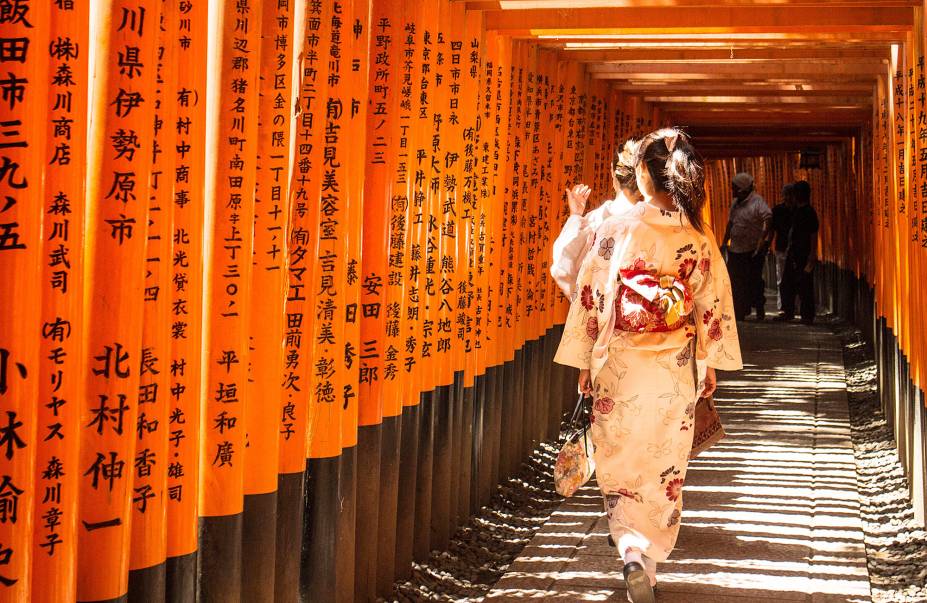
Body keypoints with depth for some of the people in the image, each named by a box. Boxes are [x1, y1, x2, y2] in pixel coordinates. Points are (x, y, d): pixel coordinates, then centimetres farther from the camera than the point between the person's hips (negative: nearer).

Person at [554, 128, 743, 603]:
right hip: (676, 369, 2)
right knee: (664, 469, 13)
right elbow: (713, 305, 2)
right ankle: (650, 562, 18)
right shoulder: (699, 237, -4)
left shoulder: (615, 230, -9)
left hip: (620, 366, -1)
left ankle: (633, 548, -11)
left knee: (620, 463, 9)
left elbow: (591, 298, -5)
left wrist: (586, 361, 5)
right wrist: (710, 364, 13)